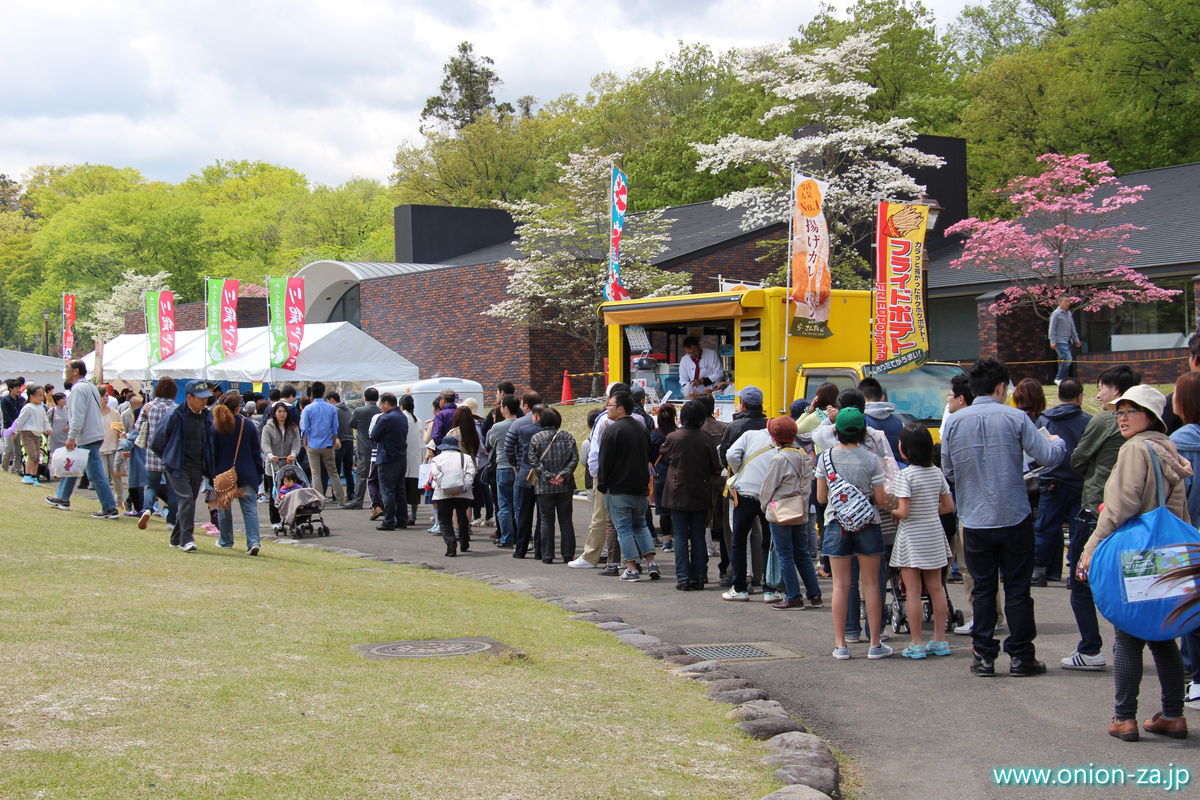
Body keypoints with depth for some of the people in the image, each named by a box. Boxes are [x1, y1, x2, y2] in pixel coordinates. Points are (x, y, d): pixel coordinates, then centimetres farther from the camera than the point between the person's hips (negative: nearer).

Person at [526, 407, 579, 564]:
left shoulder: (536, 438, -2)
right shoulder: (567, 436, 2)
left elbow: (533, 460, -8)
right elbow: (574, 458, -5)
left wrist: (547, 476, -9)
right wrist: (563, 474, -8)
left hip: (544, 486, -1)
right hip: (565, 486, 2)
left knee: (546, 521, 5)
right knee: (566, 520, 8)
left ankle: (547, 555, 4)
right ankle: (568, 555, 7)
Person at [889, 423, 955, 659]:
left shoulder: (905, 475, -15)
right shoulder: (937, 473, 4)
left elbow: (903, 512, -21)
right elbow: (949, 506, 7)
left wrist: (890, 512, -1)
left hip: (911, 537, -6)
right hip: (934, 536, 6)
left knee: (913, 592, -1)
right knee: (936, 589, 12)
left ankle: (916, 644, 1)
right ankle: (940, 640, 16)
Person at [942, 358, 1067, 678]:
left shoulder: (954, 422, 0)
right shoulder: (1015, 418, -7)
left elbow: (948, 472, 6)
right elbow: (1047, 457, -8)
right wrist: (1058, 442, 14)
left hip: (975, 521, 2)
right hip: (1014, 519, -2)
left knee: (983, 589, 11)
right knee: (1017, 589, 7)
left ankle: (984, 655, 11)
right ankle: (1021, 656, 12)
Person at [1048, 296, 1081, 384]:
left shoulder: (1068, 313, 16)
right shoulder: (1056, 314, -8)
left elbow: (1072, 328, 25)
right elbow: (1052, 329, -10)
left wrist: (1076, 339, 21)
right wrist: (1053, 342, -16)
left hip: (1067, 341, 8)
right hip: (1060, 342, -8)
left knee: (1063, 360, 8)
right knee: (1067, 359, -17)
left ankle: (1062, 379, 13)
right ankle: (1059, 378, -8)